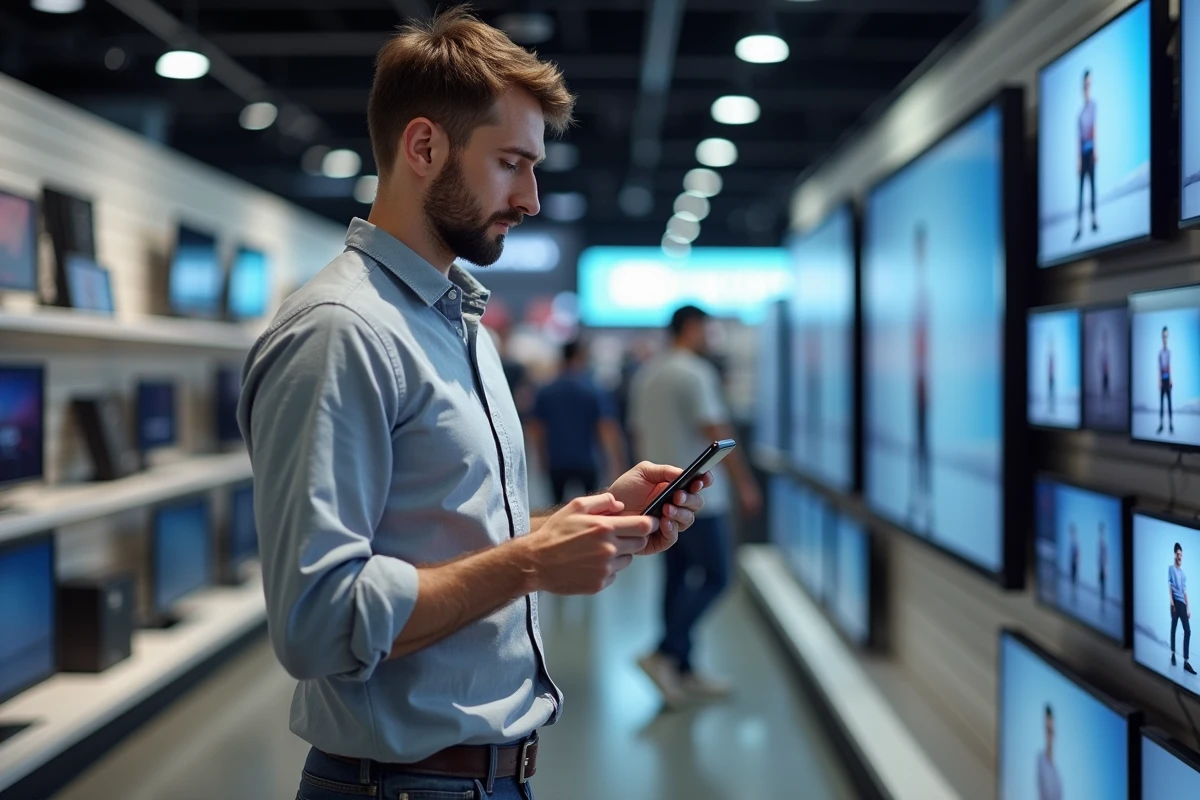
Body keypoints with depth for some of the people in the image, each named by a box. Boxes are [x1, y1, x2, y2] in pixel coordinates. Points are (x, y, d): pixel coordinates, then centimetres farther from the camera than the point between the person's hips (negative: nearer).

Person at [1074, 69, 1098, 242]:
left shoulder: (1093, 104, -1)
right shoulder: (1082, 110, -9)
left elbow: (1094, 128, 3)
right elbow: (1080, 137, -7)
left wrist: (1095, 150, 0)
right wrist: (1079, 159, -7)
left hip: (1091, 149, 3)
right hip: (1084, 151, -3)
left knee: (1093, 184, 8)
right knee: (1081, 188, 0)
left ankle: (1093, 220, 16)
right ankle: (1079, 226, 2)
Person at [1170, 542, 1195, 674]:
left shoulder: (1183, 573, 18)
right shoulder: (1171, 568, 2)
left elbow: (1185, 591, 18)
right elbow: (1169, 586, -5)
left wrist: (1188, 607, 12)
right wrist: (1172, 602, -14)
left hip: (1183, 603, 5)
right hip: (1175, 602, -5)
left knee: (1188, 631, -3)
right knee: (1174, 628, 2)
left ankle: (1186, 661, -6)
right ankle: (1173, 654, 16)